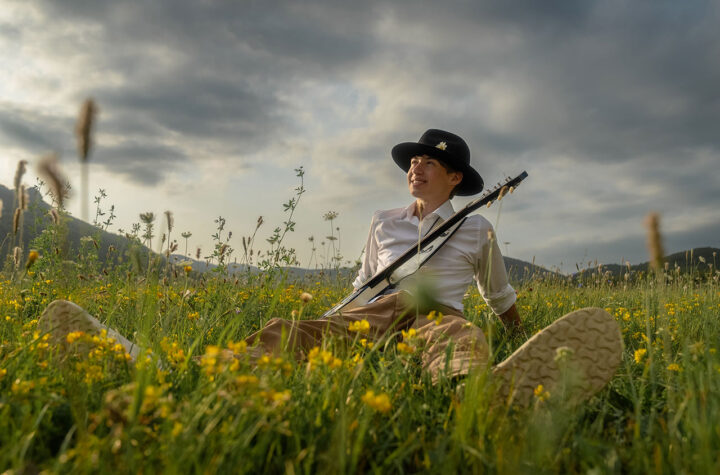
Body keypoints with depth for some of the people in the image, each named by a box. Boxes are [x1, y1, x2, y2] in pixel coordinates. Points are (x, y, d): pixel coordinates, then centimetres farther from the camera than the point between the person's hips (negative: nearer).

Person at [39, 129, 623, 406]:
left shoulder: (478, 228, 18)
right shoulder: (383, 222, 24)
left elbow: (500, 298, 31)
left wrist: (522, 329, 36)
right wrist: (343, 318, 15)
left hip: (438, 315, -2)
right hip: (377, 313, 3)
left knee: (463, 339, -42)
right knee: (288, 335, -29)